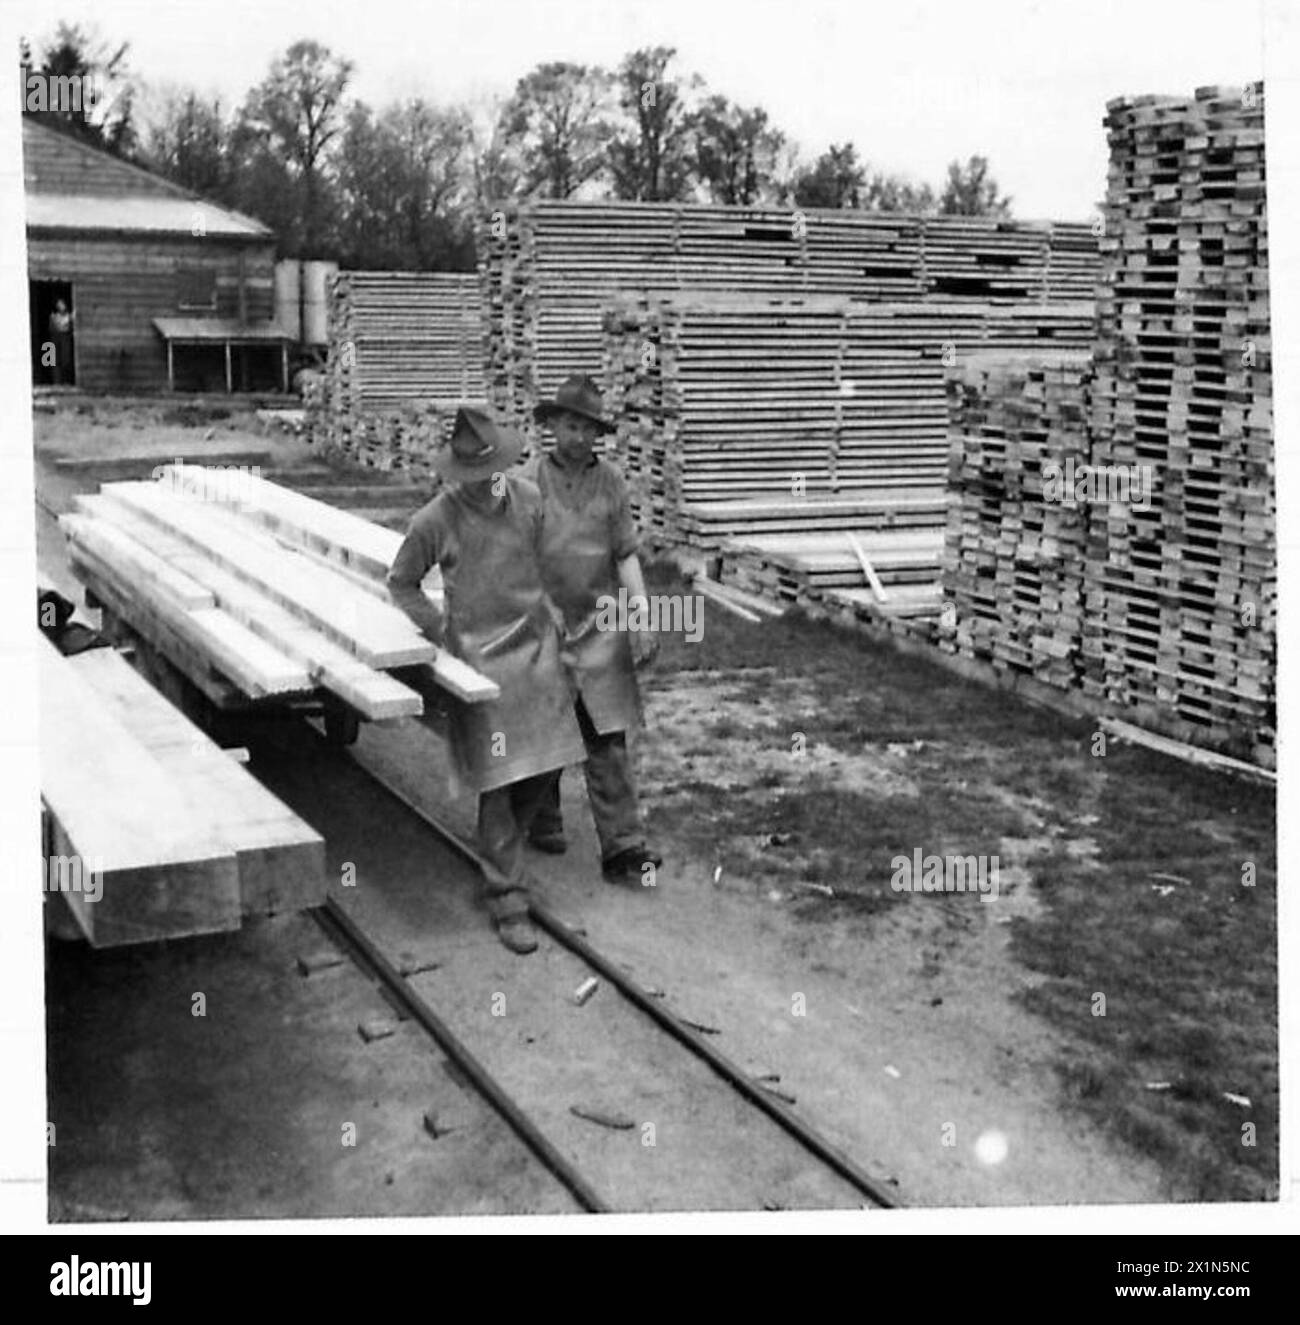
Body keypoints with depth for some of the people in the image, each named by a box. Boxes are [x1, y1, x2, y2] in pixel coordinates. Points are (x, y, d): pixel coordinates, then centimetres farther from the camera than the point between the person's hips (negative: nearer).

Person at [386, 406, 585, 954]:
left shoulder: (528, 499, -1)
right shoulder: (435, 521, -9)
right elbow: (401, 583, 4)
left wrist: (551, 615, 11)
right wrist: (444, 633, -3)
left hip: (535, 647, 4)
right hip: (480, 658, -4)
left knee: (545, 763, 7)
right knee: (496, 779, -4)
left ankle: (502, 846, 34)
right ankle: (507, 898, 5)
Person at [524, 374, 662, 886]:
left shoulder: (610, 480, 3)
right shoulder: (530, 479, -5)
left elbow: (626, 554, 5)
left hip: (600, 624, 1)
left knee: (608, 740, -3)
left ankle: (623, 848, -2)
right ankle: (542, 821, 35)